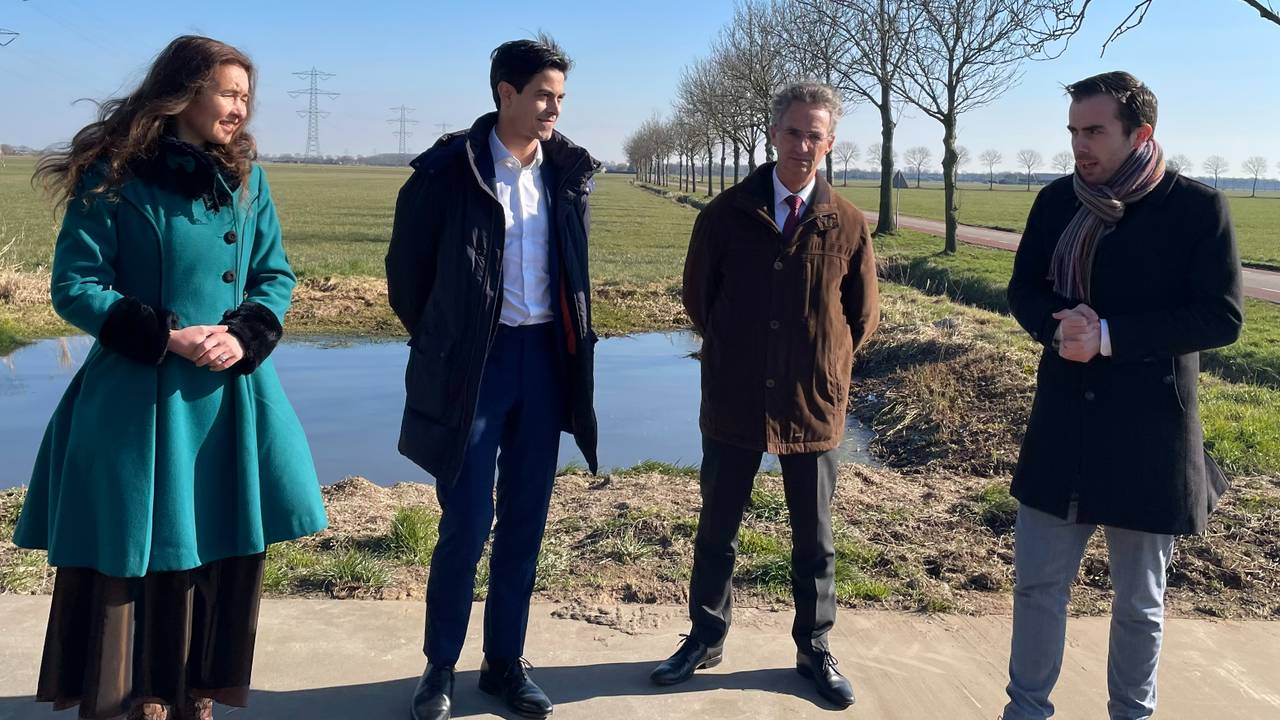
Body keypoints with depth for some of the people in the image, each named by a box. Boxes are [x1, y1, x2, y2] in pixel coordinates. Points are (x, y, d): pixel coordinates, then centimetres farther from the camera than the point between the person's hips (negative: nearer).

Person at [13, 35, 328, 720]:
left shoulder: (246, 180, 8)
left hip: (230, 392, 4)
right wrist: (167, 337, -16)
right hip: (137, 399, -4)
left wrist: (244, 336, -9)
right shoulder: (114, 177, -5)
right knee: (135, 556, 4)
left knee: (222, 553, 8)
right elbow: (74, 286, -6)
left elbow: (275, 275, 9)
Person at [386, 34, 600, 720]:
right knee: (466, 522, 0)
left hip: (546, 357, 4)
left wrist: (572, 341, 14)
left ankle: (506, 661, 24)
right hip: (475, 363, -4)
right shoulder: (450, 169, -8)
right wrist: (438, 344, 8)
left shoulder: (568, 171, 5)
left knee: (525, 520, 10)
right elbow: (407, 265, 2)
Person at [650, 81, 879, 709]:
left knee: (814, 540, 13)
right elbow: (697, 298, 8)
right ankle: (706, 639, 32)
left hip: (813, 408, 0)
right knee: (716, 531, 13)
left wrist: (823, 364, 6)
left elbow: (863, 316, 7)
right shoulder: (726, 214, -3)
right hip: (733, 404, 0)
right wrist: (735, 353, 10)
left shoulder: (847, 224, -4)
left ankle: (815, 651, 31)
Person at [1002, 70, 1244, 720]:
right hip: (1061, 423, 3)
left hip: (1148, 432, -3)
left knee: (1140, 601, 14)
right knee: (1038, 584, 11)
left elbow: (1222, 318, -13)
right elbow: (1023, 289, 6)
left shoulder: (1198, 207, -9)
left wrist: (1109, 335, -23)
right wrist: (1058, 326, -17)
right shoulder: (1057, 200, 3)